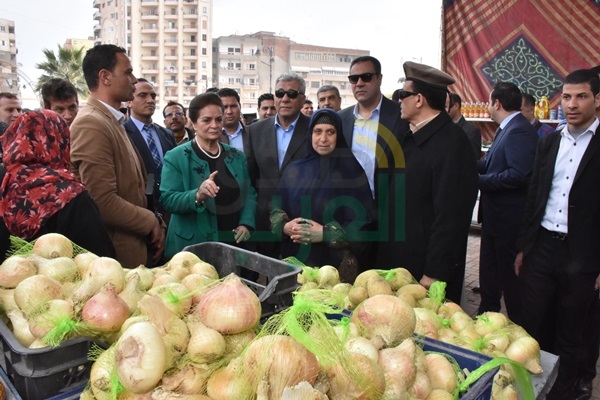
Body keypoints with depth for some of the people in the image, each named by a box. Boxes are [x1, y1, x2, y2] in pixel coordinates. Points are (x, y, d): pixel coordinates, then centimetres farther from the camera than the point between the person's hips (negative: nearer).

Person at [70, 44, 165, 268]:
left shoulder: (113, 121, 12)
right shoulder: (90, 124, -17)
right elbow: (104, 202, -24)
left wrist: (155, 224, 5)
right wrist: (151, 222, -11)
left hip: (136, 248, 9)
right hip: (115, 256, -9)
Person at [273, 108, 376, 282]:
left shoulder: (352, 171, -5)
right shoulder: (294, 170, 5)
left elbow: (363, 221, -9)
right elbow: (275, 207, 8)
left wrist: (325, 234, -18)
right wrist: (285, 227, -12)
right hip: (296, 259, 3)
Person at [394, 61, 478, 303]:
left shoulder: (451, 143, -19)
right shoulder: (412, 137, 9)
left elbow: (450, 216, -22)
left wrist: (434, 275, -19)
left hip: (428, 268, -8)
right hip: (402, 262, 8)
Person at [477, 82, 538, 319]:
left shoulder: (519, 131, -20)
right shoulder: (507, 129, 11)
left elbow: (519, 174, -30)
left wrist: (480, 181, -21)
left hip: (508, 220, -10)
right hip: (495, 217, 10)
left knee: (510, 277, 5)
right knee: (489, 272, 21)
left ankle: (518, 326, 23)